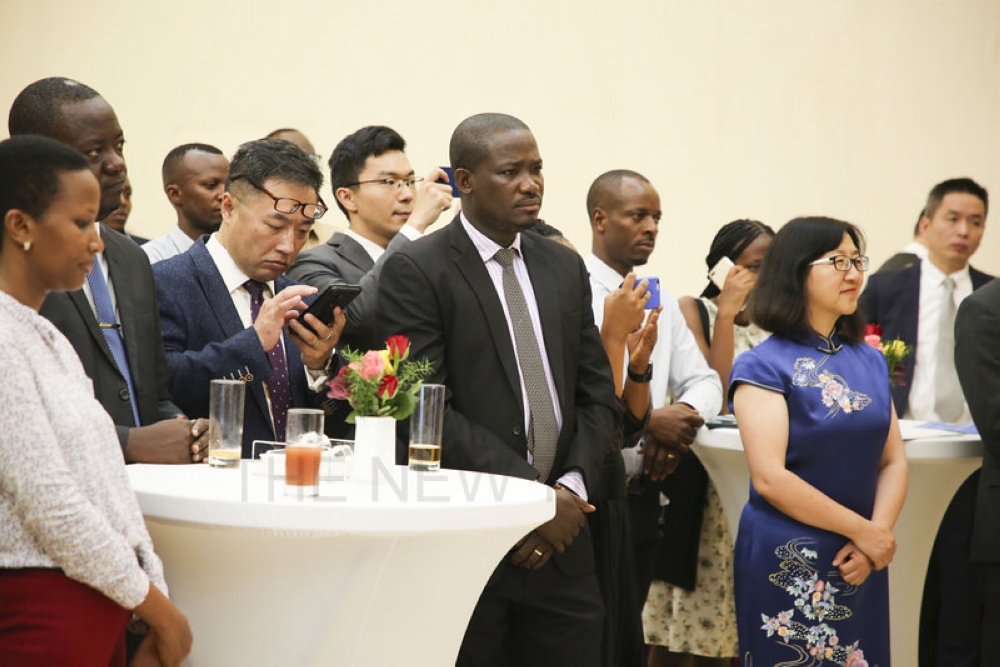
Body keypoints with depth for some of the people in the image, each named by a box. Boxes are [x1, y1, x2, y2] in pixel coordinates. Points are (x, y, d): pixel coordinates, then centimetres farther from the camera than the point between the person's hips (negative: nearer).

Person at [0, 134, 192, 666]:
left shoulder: (48, 338, 14)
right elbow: (50, 504, -18)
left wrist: (156, 604, 6)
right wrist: (157, 607, -9)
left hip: (101, 611, 8)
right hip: (43, 615, -8)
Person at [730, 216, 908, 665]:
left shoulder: (871, 362, 9)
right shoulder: (764, 366, -9)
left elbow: (893, 461, 6)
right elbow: (769, 478, -17)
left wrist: (878, 533, -11)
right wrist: (863, 530, -15)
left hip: (860, 563, 6)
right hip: (789, 563, -5)